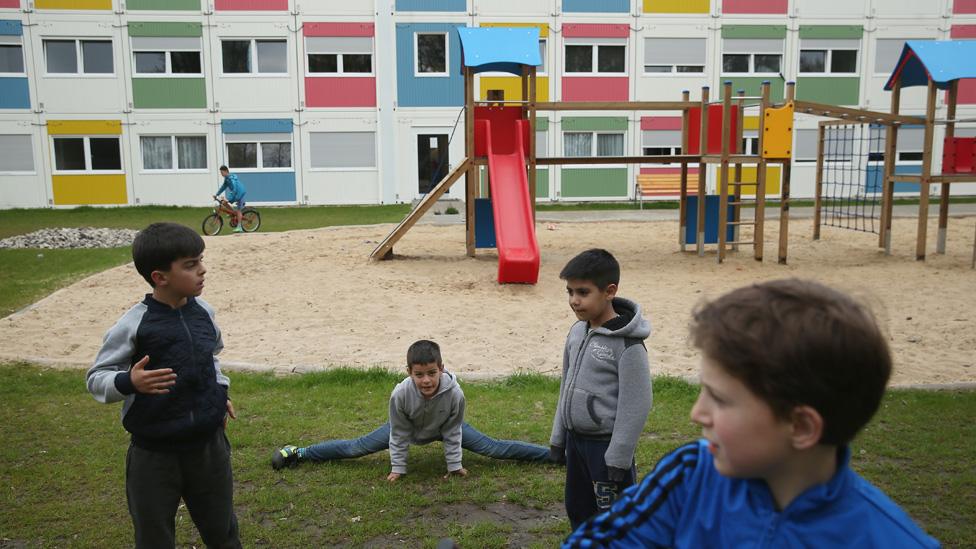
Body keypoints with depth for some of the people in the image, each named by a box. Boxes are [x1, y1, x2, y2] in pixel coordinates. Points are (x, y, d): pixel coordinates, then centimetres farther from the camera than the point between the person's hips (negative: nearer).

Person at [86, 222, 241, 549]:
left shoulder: (203, 312, -1)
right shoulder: (133, 325, -17)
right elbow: (96, 378, -9)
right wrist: (129, 382, -29)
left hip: (209, 445, 4)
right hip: (154, 454, -4)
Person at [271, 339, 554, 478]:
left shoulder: (455, 394, -39)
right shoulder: (401, 394, -39)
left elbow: (453, 433, -22)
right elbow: (399, 434, -22)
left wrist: (454, 465, -12)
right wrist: (398, 468, -12)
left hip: (446, 428, 0)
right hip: (408, 427, 0)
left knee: (493, 448, -4)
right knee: (357, 447, 3)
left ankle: (553, 454, 9)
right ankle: (298, 453, 19)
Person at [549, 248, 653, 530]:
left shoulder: (628, 345, -21)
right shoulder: (577, 331, 2)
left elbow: (636, 406, -19)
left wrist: (618, 459, -17)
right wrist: (559, 436, 14)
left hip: (605, 445, -7)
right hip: (576, 440, 7)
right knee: (578, 509, 20)